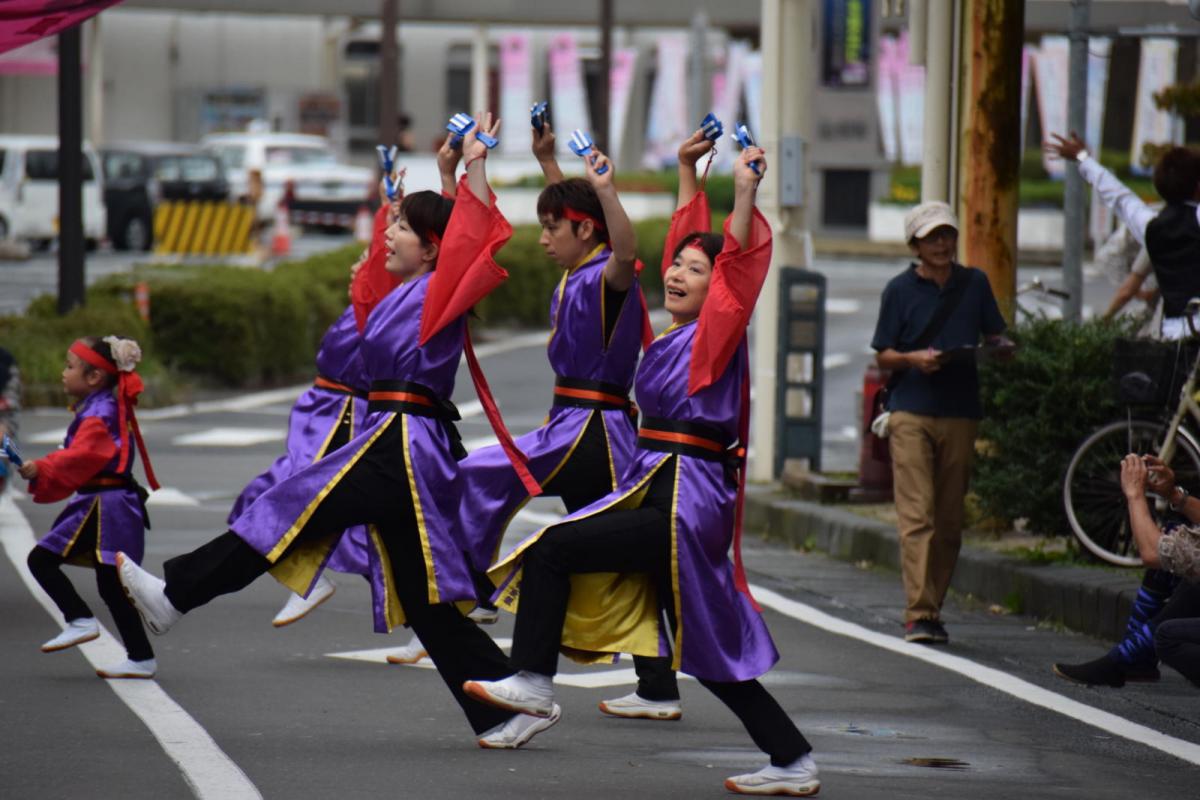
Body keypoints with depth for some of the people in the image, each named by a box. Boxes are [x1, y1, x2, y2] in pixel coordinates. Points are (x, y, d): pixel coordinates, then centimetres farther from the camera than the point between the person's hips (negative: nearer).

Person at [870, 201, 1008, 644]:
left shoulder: (974, 283, 11)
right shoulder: (900, 289, 3)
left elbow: (995, 337, 18)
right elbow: (882, 355, 4)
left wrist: (998, 349, -6)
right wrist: (913, 359, -17)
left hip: (961, 412, 3)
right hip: (911, 411, -3)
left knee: (950, 519, 6)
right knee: (917, 513, -12)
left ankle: (932, 609, 15)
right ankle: (918, 614, -17)